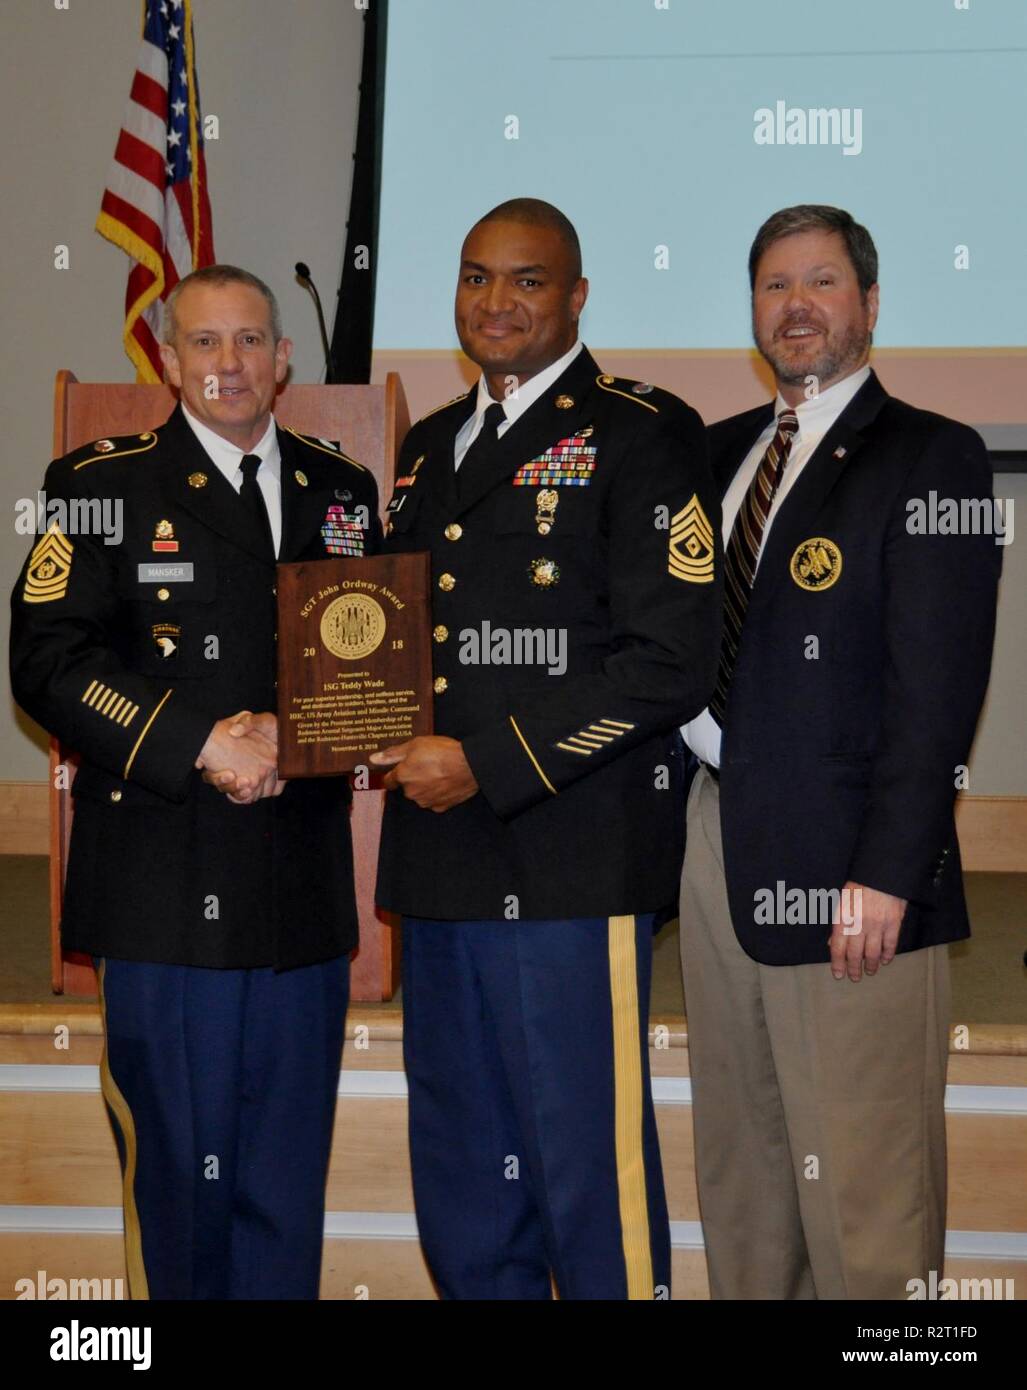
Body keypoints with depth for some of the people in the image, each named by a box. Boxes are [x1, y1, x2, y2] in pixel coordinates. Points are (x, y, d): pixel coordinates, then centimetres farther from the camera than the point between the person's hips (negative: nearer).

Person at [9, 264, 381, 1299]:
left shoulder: (343, 492, 14)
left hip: (306, 890, 4)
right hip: (166, 887, -3)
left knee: (290, 1165, 10)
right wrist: (200, 742, -16)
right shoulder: (100, 485, 2)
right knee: (177, 1159, 2)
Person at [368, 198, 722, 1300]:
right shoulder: (430, 445, 19)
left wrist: (486, 765, -14)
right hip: (438, 862, 8)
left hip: (568, 865, -7)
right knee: (459, 1176, 16)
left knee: (589, 1165, -1)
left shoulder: (641, 436, -5)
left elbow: (669, 662, -13)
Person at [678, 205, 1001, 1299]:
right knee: (737, 1151, 16)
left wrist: (886, 872, -18)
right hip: (714, 833, 6)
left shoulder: (929, 457, -5)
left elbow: (938, 685, -12)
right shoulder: (722, 450, 16)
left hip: (845, 853, -6)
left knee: (861, 1177, 0)